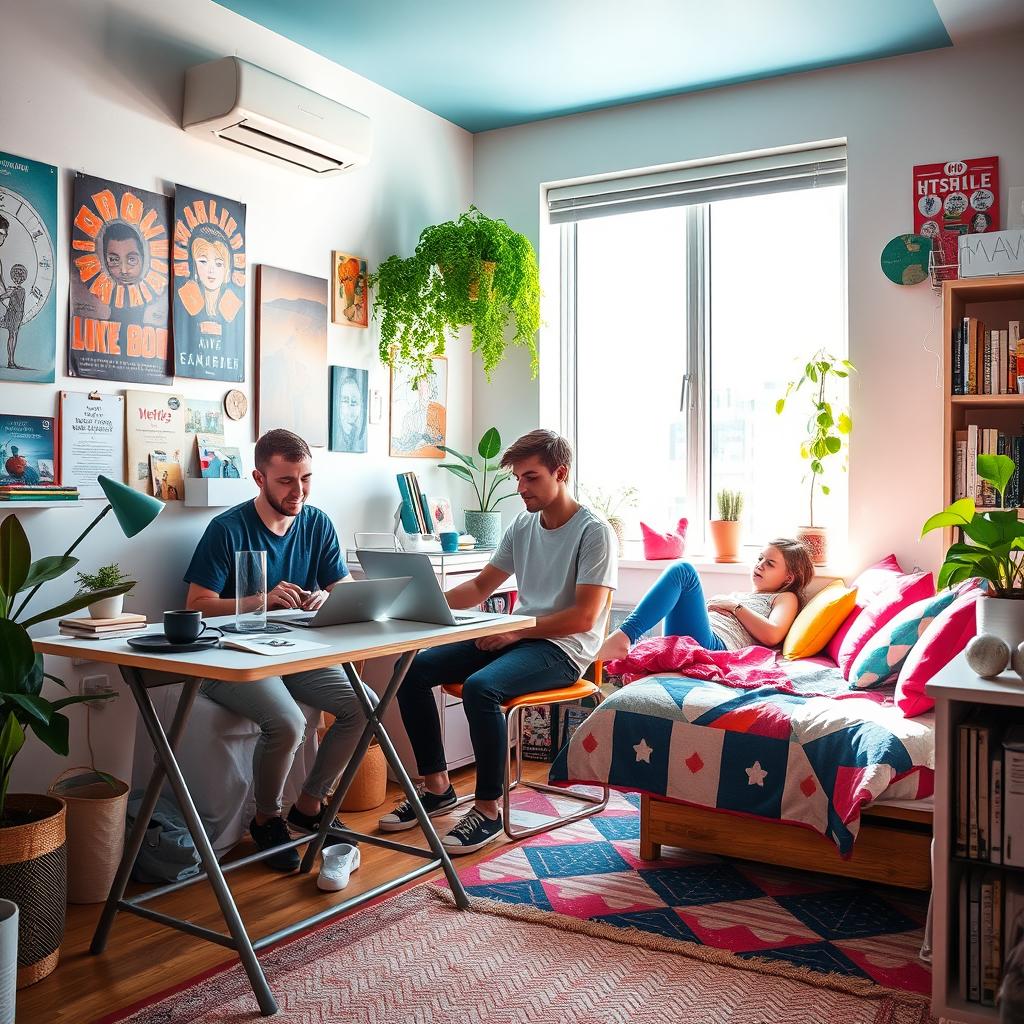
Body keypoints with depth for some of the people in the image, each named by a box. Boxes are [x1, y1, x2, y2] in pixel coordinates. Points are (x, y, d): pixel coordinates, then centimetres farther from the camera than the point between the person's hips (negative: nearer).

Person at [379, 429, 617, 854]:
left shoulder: (593, 532, -11)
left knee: (480, 687, -34)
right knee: (413, 669, -6)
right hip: (515, 637, 8)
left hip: (562, 648, -8)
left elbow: (583, 617, -17)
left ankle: (488, 809, -17)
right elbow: (480, 587, 15)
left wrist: (516, 630, -19)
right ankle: (437, 786, 5)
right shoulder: (522, 526, 11)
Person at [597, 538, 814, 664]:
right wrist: (711, 604, 11)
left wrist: (734, 606, 6)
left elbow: (772, 636, 0)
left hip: (715, 644, -7)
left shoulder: (785, 598, 23)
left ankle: (624, 636, -34)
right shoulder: (737, 595, 42)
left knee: (683, 570, -20)